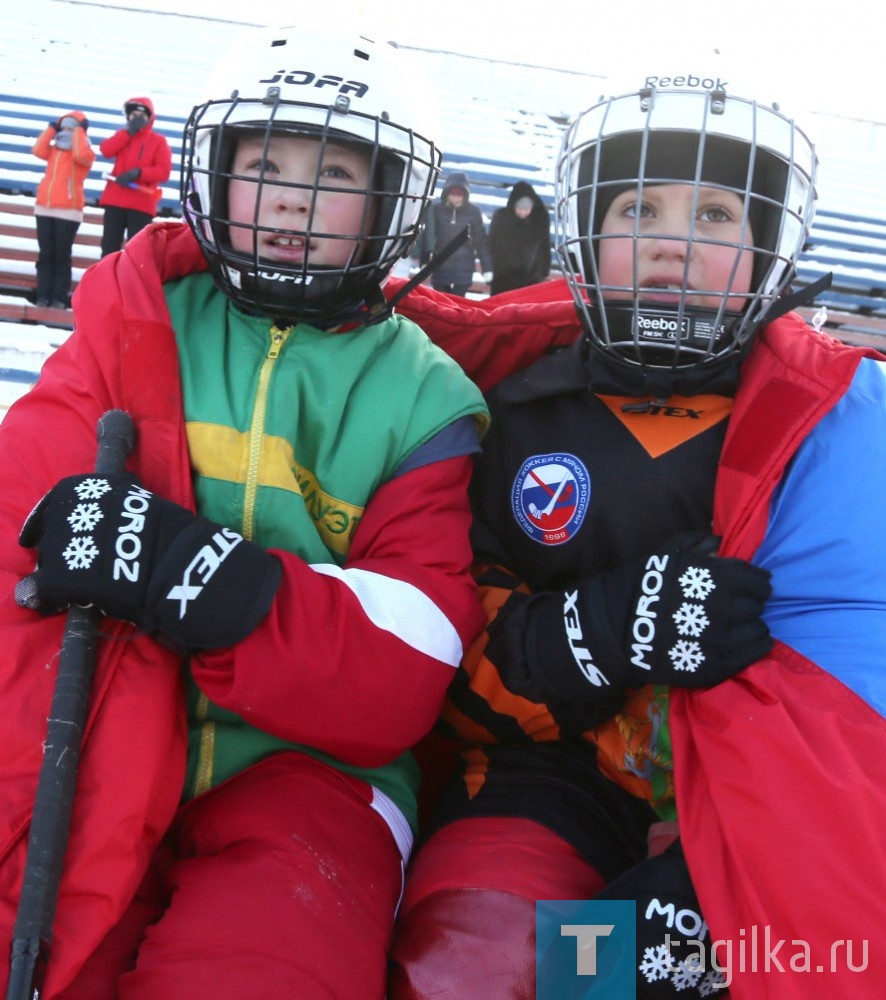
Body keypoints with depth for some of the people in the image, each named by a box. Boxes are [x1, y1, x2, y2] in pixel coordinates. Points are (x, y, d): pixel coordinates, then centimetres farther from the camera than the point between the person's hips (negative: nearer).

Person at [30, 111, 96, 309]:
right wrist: (52, 128, 3)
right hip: (44, 207, 5)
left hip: (68, 210, -5)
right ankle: (43, 296, 5)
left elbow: (80, 155, -23)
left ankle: (59, 298, -2)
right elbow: (38, 150, 0)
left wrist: (79, 130, -12)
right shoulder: (54, 150, 17)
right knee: (45, 255, 4)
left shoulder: (85, 153, 0)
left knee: (61, 256, -4)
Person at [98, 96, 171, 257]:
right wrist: (128, 131, -6)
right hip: (115, 200, 4)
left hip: (141, 204, -3)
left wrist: (138, 172, -21)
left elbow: (164, 171, -8)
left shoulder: (158, 140, 4)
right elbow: (106, 150, -4)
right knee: (109, 246, 4)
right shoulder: (123, 135, 15)